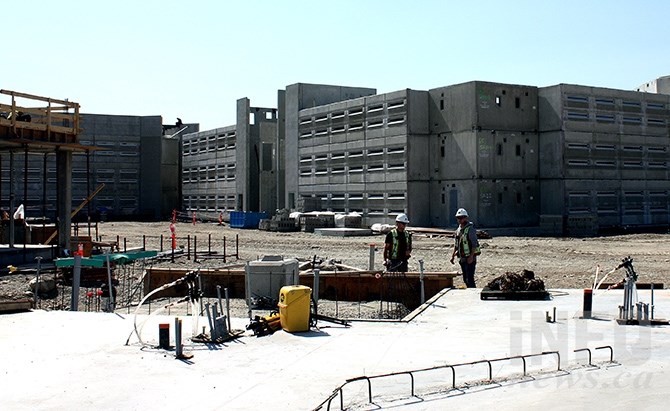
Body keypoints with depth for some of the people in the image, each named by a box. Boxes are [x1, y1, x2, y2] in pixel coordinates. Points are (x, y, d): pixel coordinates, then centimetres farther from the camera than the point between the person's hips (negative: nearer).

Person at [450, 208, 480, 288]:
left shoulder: (470, 229, -12)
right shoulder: (458, 229, 12)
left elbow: (474, 244, -17)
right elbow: (456, 244, 21)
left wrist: (471, 257, -24)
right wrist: (453, 255, 16)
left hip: (470, 258, -8)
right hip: (462, 258, 8)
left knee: (470, 279, -12)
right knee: (465, 279, 13)